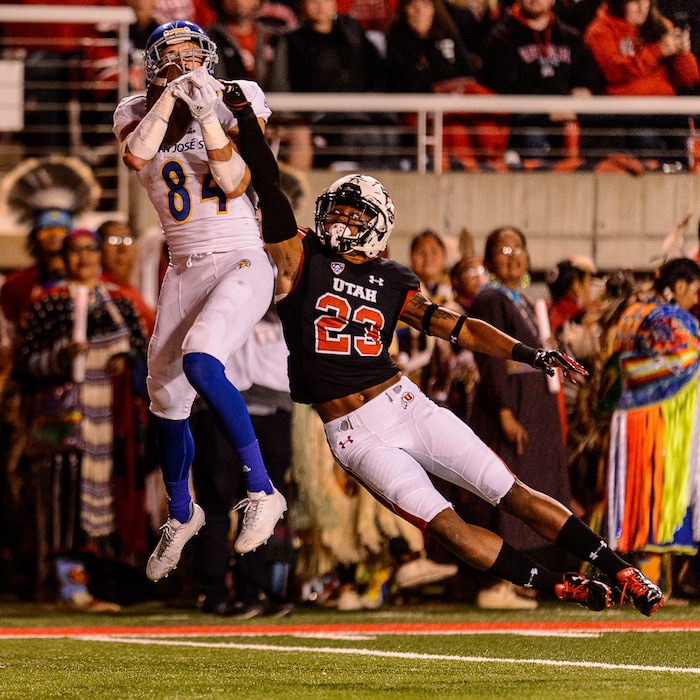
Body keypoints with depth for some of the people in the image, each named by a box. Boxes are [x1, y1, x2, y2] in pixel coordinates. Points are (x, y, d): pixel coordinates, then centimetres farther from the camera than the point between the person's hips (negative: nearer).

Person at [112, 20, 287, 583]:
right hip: (185, 271, 5)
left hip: (242, 262, -5)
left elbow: (235, 182, -13)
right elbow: (136, 157, -17)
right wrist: (171, 95, -21)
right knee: (166, 399, 8)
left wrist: (208, 114, -19)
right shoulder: (140, 114, 6)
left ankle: (262, 491, -25)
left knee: (199, 361, -29)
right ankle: (181, 515, 33)